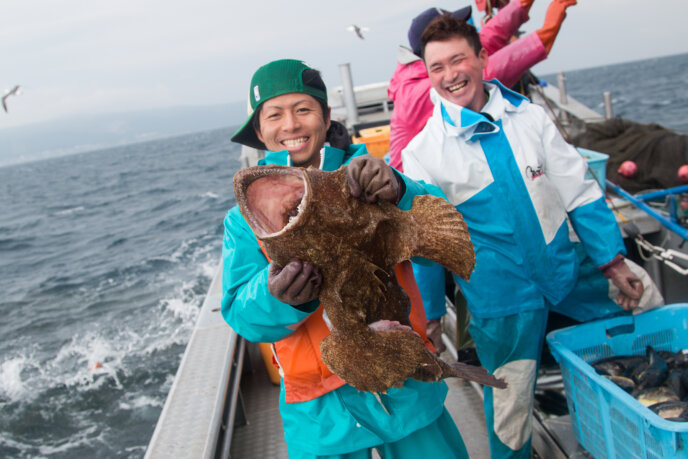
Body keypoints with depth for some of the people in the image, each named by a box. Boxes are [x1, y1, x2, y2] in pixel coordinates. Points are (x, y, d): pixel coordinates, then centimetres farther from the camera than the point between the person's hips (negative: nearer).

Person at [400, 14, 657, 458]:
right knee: (510, 407, 4)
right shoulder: (423, 151, -7)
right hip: (501, 296, -3)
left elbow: (579, 191, 4)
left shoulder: (529, 118, 0)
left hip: (566, 271, 4)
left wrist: (612, 261, 2)